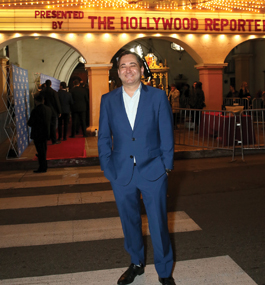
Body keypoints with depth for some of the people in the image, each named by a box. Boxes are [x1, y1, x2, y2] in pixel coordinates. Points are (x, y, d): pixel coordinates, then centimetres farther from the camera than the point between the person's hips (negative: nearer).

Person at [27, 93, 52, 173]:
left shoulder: (35, 110, -20)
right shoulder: (48, 109, 2)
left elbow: (30, 123, -16)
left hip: (38, 135, -7)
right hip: (46, 133, 7)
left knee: (40, 151, 0)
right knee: (43, 151, 21)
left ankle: (42, 168, 6)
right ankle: (44, 166, 35)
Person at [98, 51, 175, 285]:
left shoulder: (158, 96, -1)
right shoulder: (108, 100, 4)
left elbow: (167, 134, 0)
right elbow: (104, 139, 6)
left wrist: (167, 167, -3)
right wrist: (108, 170, 0)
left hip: (153, 172, -2)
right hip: (122, 174, 2)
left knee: (159, 224, 6)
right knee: (130, 222, 16)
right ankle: (136, 263, 39)